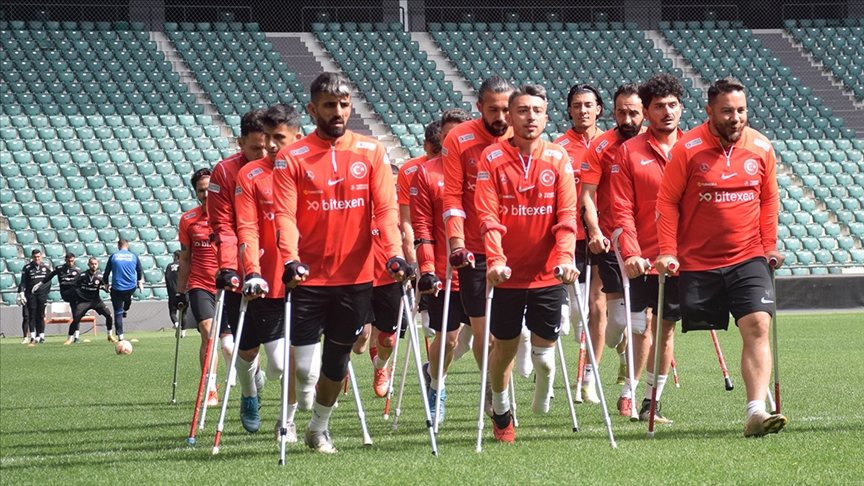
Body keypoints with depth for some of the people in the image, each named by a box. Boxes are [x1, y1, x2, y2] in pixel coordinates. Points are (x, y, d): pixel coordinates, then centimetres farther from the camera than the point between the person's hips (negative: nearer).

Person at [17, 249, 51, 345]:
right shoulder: (27, 268, -1)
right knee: (32, 316, -3)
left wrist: (46, 291, 9)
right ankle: (33, 337, -3)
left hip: (42, 294, 2)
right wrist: (21, 294, -11)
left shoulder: (46, 267, 6)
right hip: (31, 294, -2)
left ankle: (41, 335, 8)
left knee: (41, 315, 4)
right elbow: (23, 282, -2)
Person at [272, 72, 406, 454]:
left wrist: (394, 253, -17)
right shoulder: (291, 159, -2)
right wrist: (291, 261, -26)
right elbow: (285, 216, -10)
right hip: (309, 278, -2)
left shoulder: (372, 152, 4)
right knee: (302, 365, -6)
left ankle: (319, 427, 31)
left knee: (337, 361, 11)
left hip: (356, 277, 2)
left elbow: (385, 208, -1)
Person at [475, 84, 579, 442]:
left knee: (545, 350, 0)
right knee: (505, 346, 7)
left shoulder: (558, 160, 1)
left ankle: (542, 398, 33)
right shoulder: (492, 159, -4)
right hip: (507, 273, -1)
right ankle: (501, 412, 31)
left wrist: (564, 257, -18)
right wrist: (495, 260, -23)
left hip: (548, 274, 1)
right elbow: (488, 216, -10)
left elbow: (567, 216, -3)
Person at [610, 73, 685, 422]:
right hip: (644, 258, -2)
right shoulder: (629, 152, 0)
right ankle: (629, 391, 10)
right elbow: (622, 209, -4)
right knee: (642, 327, -8)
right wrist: (631, 253, -15)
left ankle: (653, 400, 16)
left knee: (666, 327, 8)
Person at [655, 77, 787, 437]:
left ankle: (756, 411, -23)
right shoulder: (687, 149, -7)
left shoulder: (761, 147, 3)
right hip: (697, 261, -2)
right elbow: (667, 202, -1)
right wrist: (668, 252, -7)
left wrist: (769, 246, 9)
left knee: (758, 327, -15)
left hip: (748, 259, 2)